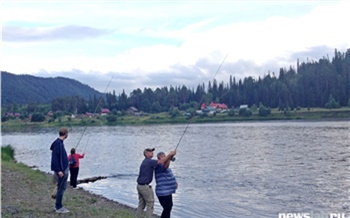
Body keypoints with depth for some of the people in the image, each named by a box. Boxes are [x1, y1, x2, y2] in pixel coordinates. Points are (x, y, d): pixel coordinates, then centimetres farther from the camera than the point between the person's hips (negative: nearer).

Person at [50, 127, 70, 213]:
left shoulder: (60, 142, 11)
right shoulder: (57, 143, -18)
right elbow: (54, 158, -22)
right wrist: (58, 170, -23)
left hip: (64, 169, 10)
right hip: (61, 170, -10)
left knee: (62, 187, 15)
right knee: (61, 188, -2)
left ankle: (58, 205, 24)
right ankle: (59, 207, 6)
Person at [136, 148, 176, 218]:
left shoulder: (145, 161, 15)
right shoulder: (149, 161, -15)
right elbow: (161, 161, -26)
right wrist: (170, 154, -19)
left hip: (139, 186, 10)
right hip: (145, 186, -10)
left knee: (141, 204, 15)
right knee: (150, 204, -1)